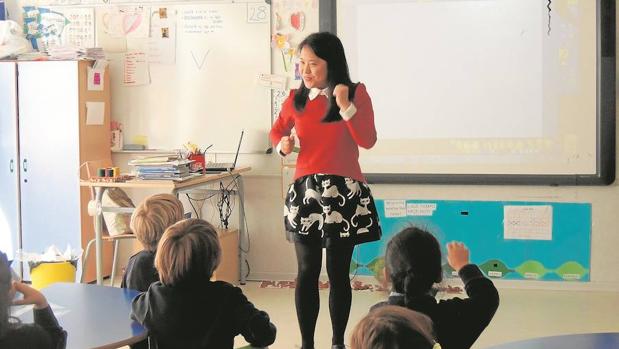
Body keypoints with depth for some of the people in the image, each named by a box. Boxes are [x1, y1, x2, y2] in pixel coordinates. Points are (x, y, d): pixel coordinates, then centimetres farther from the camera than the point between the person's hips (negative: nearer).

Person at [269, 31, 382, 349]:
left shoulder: (356, 93, -2)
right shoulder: (296, 99, 7)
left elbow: (368, 141, -10)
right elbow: (276, 131, 23)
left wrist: (346, 106, -18)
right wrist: (282, 144, 2)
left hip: (344, 191, -2)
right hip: (305, 190, 2)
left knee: (338, 271, 2)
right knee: (307, 270, 3)